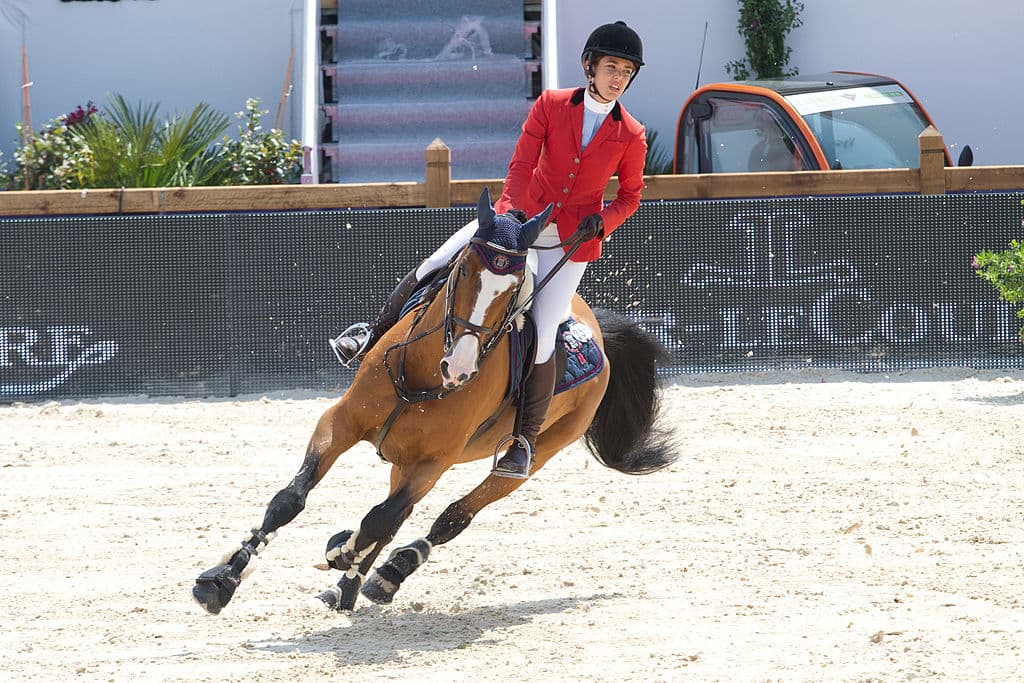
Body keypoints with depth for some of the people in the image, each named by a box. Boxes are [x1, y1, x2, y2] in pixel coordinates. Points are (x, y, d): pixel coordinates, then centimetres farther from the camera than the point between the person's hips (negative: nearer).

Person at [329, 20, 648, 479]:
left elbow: (630, 195, 6)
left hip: (572, 241, -2)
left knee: (540, 340, -14)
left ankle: (526, 440, 1)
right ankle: (375, 336, 19)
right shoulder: (550, 105, -4)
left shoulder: (631, 136, -5)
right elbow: (521, 166, -9)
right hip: (521, 217, 2)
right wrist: (510, 213, -23)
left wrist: (601, 223, -13)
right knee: (431, 270, -6)